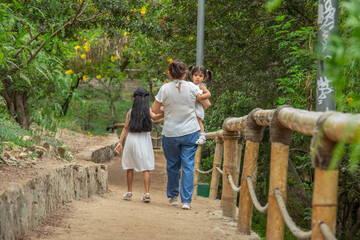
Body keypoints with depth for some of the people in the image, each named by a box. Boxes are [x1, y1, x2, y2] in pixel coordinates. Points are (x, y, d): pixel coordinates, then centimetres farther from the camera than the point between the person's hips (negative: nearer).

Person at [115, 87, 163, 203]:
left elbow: (125, 128, 2)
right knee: (146, 168, 1)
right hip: (144, 140, -1)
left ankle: (129, 192, 16)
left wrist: (120, 142, 3)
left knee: (129, 167, 14)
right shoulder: (148, 109, -2)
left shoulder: (130, 112, 4)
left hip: (131, 139, 2)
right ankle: (147, 193, -9)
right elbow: (154, 117, -23)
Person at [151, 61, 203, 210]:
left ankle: (173, 196, 28)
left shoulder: (165, 88, -8)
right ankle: (186, 200, -3)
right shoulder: (191, 87, -5)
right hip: (190, 131, 0)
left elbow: (154, 110, -4)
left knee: (172, 165, 16)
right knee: (188, 165, 2)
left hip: (171, 133, 0)